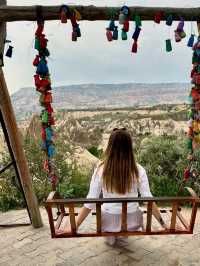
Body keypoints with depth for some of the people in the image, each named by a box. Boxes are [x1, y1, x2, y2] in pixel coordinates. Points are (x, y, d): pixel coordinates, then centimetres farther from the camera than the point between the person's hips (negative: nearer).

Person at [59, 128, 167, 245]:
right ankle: (122, 235, 36)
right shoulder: (138, 170, -16)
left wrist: (75, 226, -6)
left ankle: (110, 237, 37)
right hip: (132, 221, 1)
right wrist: (162, 223, -1)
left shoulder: (101, 170, -18)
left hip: (109, 222, -1)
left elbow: (90, 203, -15)